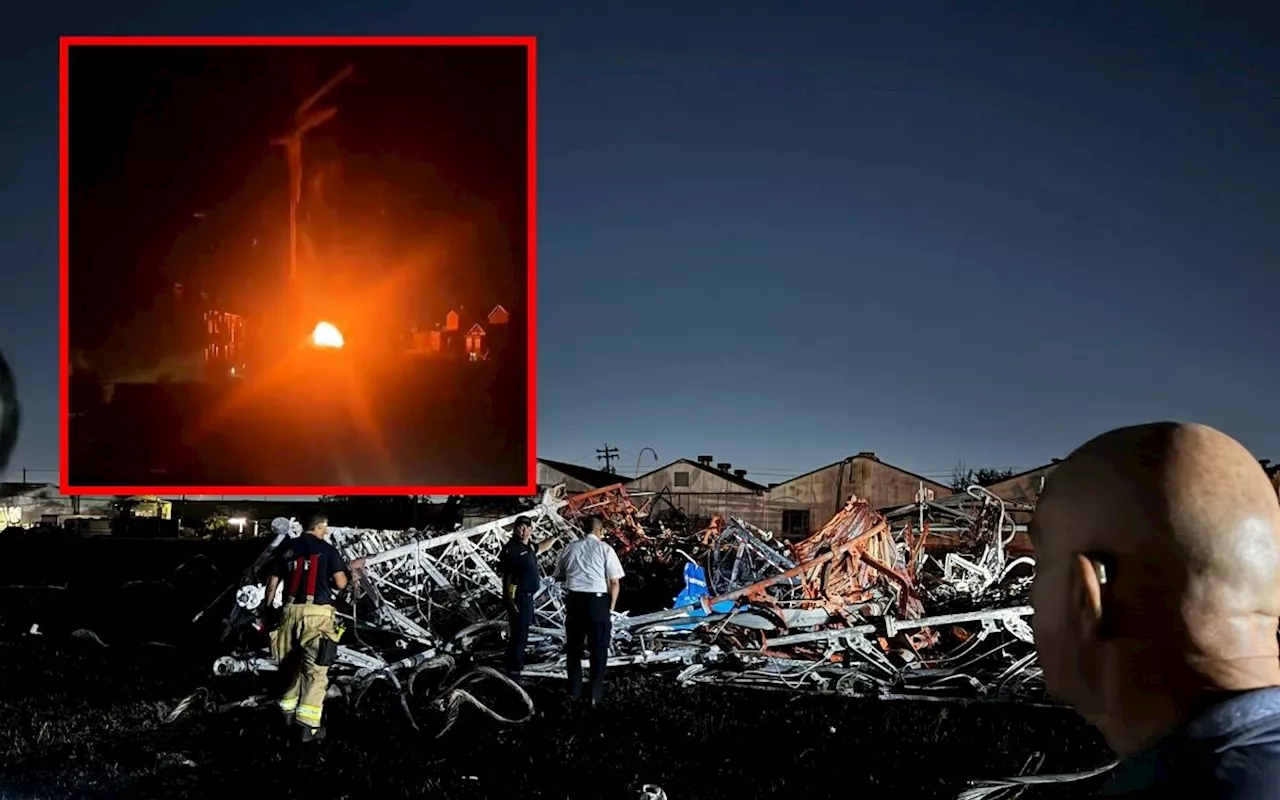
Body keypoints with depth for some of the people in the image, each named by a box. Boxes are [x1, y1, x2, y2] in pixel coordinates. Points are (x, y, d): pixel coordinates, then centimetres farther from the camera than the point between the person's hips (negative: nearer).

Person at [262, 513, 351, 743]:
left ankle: (288, 709, 33)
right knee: (315, 668, -3)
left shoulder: (286, 549, 9)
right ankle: (308, 723, -10)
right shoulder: (327, 550, -2)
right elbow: (340, 583, -5)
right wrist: (348, 573, 16)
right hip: (318, 612, -4)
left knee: (294, 663, 23)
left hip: (291, 611, 5)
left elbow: (272, 584, 11)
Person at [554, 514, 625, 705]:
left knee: (573, 646, 17)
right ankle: (595, 694, 11)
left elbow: (558, 576, 15)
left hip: (573, 599, 3)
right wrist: (611, 608, 2)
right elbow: (614, 582, -6)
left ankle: (574, 691, 24)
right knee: (598, 648, 9)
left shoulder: (571, 547, 7)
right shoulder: (605, 548, -3)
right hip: (597, 600, -3)